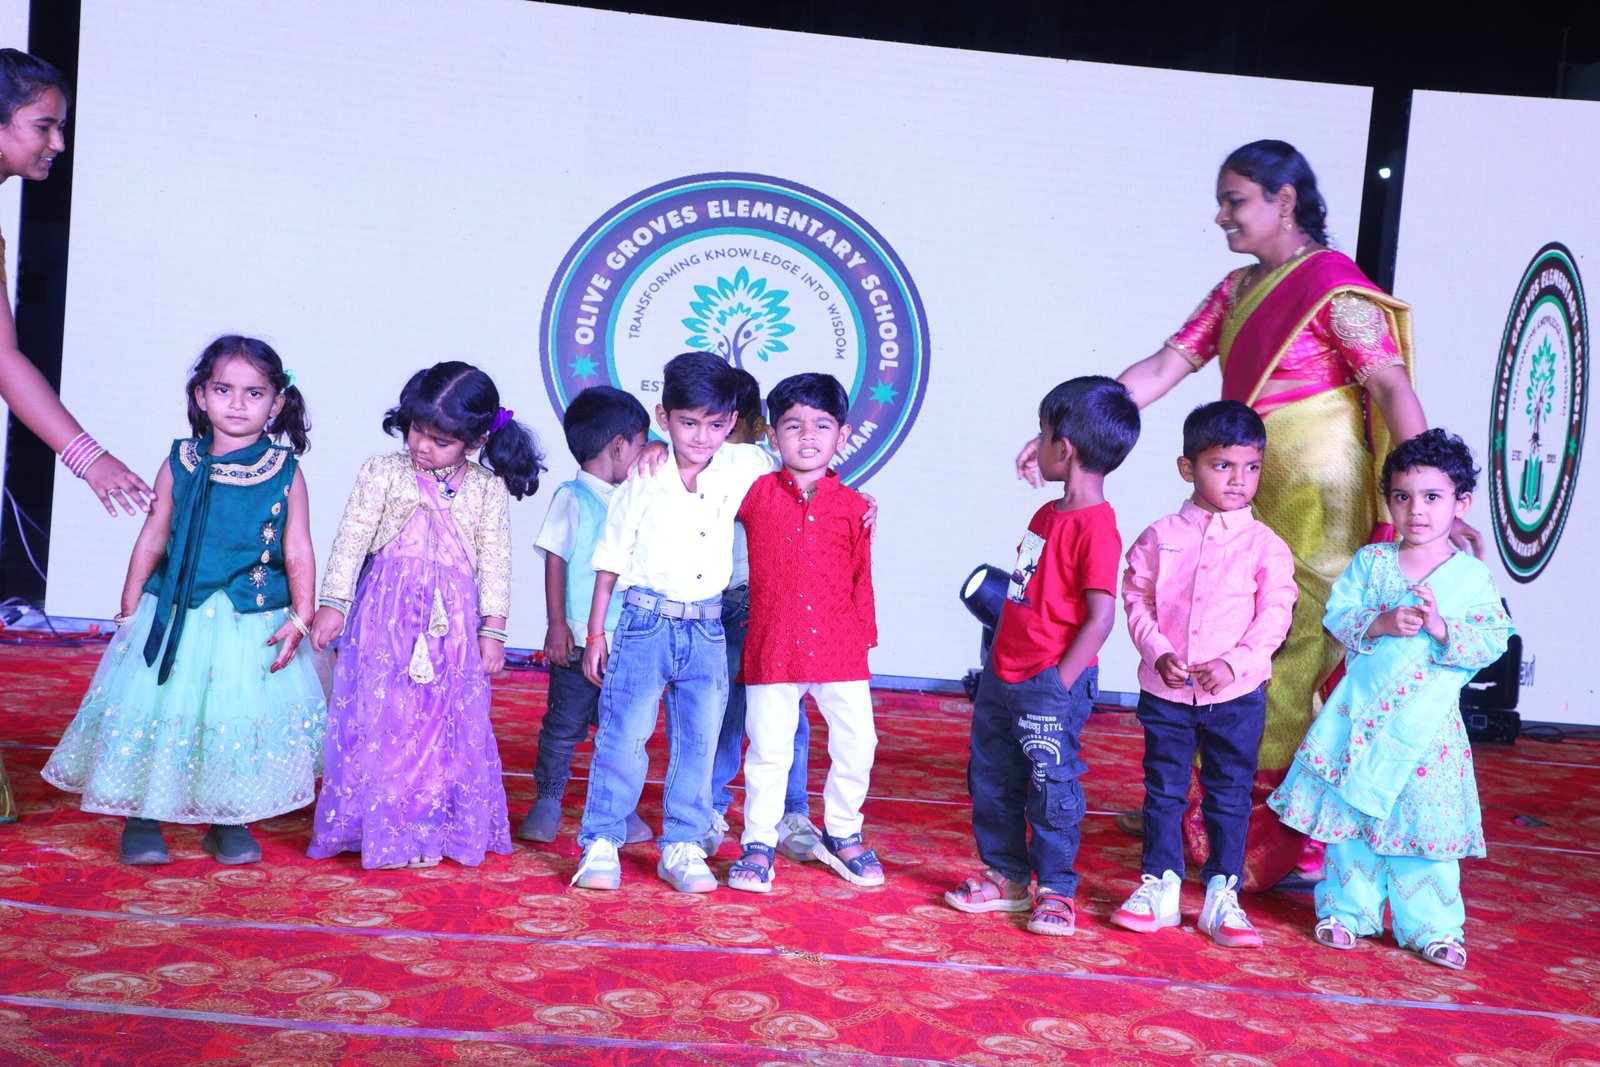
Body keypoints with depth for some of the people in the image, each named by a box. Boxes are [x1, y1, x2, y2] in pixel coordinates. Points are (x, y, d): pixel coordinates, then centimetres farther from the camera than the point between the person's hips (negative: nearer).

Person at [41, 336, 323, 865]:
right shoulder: (180, 465, 0)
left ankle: (230, 823, 22)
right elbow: (151, 541, 5)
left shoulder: (286, 474, -3)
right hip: (175, 620, 1)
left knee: (242, 723, 5)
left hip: (254, 626, -1)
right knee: (155, 710, 3)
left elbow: (298, 553, -2)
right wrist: (129, 612, 5)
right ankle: (140, 820, 19)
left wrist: (299, 618, -10)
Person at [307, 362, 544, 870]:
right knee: (383, 720, 0)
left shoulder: (487, 489, 4)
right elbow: (352, 539, 0)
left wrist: (492, 630, 3)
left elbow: (495, 561, 5)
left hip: (453, 623, 1)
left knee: (451, 724, 5)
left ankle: (440, 827, 17)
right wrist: (333, 602, -5)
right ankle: (387, 831, 10)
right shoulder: (383, 472, 1)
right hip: (387, 618, -1)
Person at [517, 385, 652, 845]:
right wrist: (556, 624, -11)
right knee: (564, 725, 6)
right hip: (580, 640, -5)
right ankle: (547, 800, 19)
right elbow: (555, 561, -8)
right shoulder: (571, 498, -7)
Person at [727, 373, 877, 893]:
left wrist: (864, 637, 9)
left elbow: (861, 579, 9)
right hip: (772, 649, -1)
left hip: (839, 650, 1)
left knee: (857, 744, 6)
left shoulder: (852, 506, 4)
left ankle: (841, 835, 28)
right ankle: (759, 842, 21)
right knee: (768, 750, 5)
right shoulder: (757, 493, 2)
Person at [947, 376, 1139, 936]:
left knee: (1051, 788, 0)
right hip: (1002, 675, 9)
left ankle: (1055, 890, 14)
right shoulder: (1047, 514, 12)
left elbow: (1100, 619, -21)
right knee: (991, 778, 16)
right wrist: (1000, 661, 16)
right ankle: (1005, 876, 29)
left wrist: (1057, 685, -19)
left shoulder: (1095, 527, -18)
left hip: (1050, 684, -9)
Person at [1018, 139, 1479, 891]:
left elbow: (1393, 386, -15)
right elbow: (1164, 367, 8)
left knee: (1297, 662, -4)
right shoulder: (1239, 289, 12)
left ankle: (1297, 840, 6)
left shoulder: (1334, 286, -10)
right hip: (1254, 496, 7)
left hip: (1317, 500, -7)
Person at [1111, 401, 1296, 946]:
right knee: (1164, 789, 10)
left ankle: (1223, 895, 18)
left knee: (1230, 795, 8)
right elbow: (1137, 601, 1)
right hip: (1165, 691, 1)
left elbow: (1274, 616, -6)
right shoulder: (1160, 537, 0)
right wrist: (1159, 653, -13)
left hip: (1236, 694, -1)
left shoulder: (1266, 545, -3)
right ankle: (1160, 886, 21)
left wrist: (1233, 663, -18)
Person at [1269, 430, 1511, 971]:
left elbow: (1494, 641, -5)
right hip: (1362, 712, 1)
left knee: (1426, 818, 1)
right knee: (1350, 811, 7)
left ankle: (1431, 925, 15)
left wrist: (1442, 627, -19)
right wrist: (1382, 624, -18)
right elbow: (1337, 615, -2)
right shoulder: (1369, 562, 4)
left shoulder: (1473, 576, 1)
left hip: (1428, 721, -1)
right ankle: (1348, 910, 22)